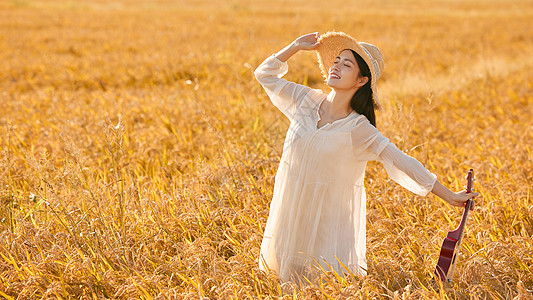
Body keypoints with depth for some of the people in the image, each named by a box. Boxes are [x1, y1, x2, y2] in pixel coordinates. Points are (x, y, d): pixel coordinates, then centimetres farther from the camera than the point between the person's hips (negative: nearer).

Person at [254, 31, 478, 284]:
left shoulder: (359, 129, -13)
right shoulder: (307, 100, -2)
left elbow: (402, 163, -12)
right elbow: (265, 74, 8)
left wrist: (450, 196, -13)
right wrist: (297, 46, -1)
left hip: (327, 218, -3)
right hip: (290, 211, 4)